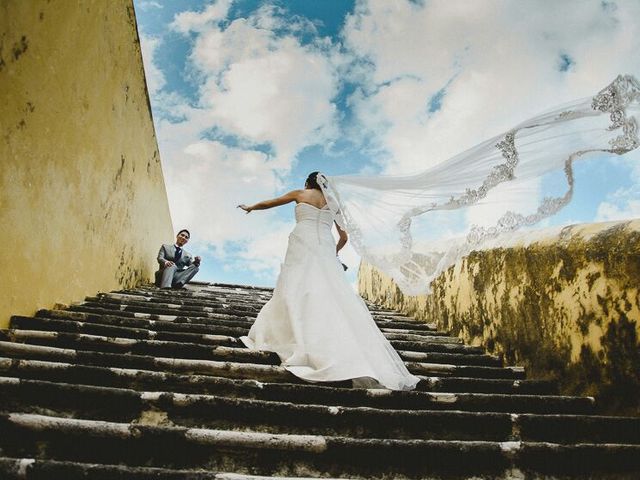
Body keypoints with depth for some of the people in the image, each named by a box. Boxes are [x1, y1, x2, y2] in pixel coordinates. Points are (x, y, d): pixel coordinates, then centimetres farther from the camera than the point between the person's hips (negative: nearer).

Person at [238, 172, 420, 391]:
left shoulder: (300, 194, 19)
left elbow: (268, 203, 30)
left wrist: (250, 207, 48)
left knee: (297, 291, -7)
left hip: (303, 244, -2)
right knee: (334, 294, -4)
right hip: (325, 248, 2)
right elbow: (343, 237, 26)